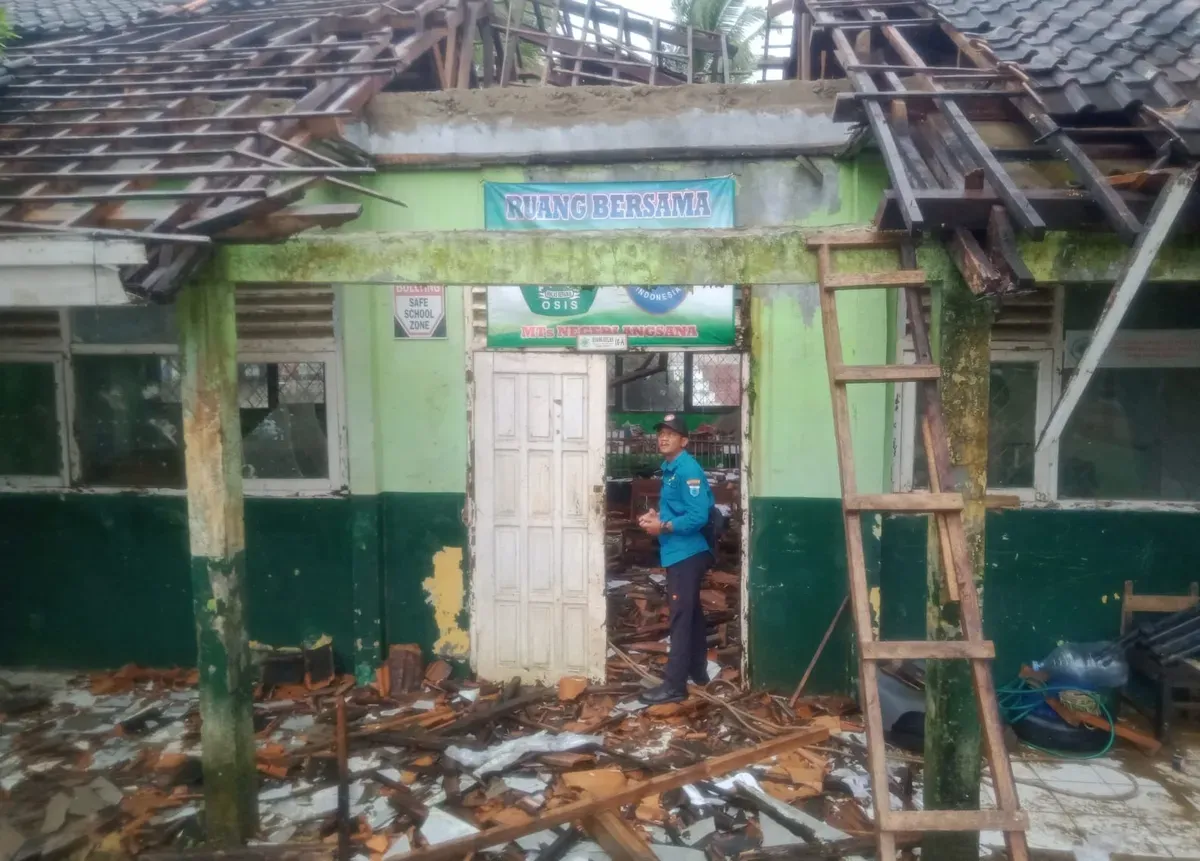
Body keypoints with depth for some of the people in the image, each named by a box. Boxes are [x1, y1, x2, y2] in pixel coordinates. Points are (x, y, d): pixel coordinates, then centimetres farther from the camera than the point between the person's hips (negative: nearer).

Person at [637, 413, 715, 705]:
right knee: (691, 613, 19)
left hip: (686, 554, -10)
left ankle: (675, 685, -4)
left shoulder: (688, 469, -17)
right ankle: (698, 671, 31)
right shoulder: (670, 468, 14)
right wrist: (657, 515, 8)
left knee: (680, 618, -8)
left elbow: (698, 516, -24)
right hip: (679, 552, 10)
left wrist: (663, 527, -18)